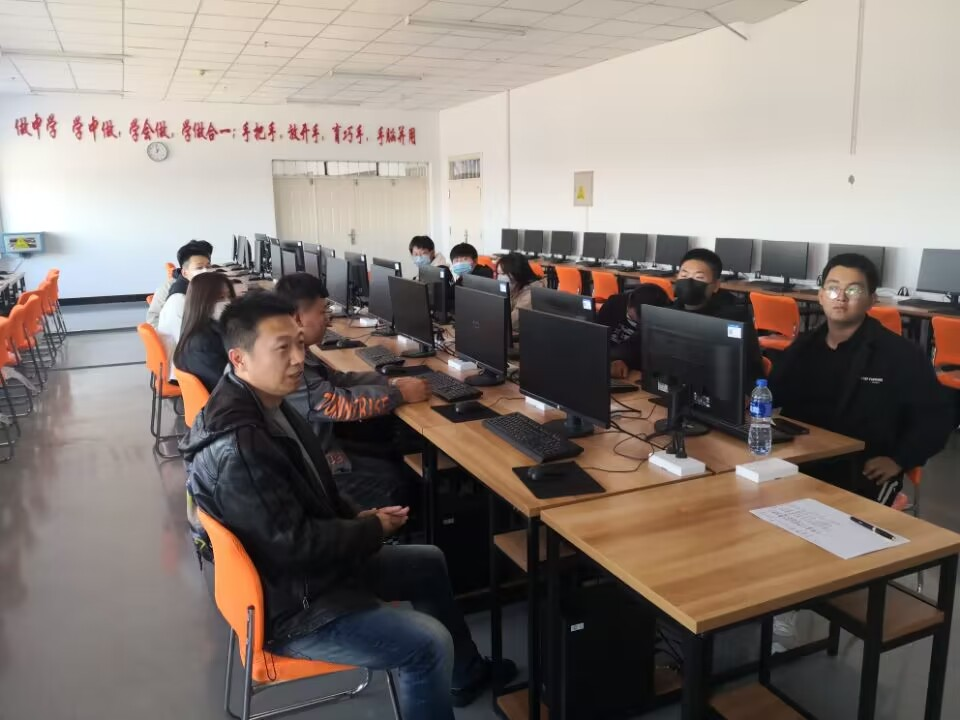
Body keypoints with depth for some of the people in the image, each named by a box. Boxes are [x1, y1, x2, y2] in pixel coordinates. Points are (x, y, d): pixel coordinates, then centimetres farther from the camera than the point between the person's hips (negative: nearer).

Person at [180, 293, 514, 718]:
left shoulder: (265, 404, 1)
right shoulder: (238, 448, -31)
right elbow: (294, 545, -29)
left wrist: (356, 517, -1)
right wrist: (372, 530, -15)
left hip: (311, 563, 10)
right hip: (290, 603, -10)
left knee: (429, 563, 20)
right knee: (430, 644, -18)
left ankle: (467, 675, 39)